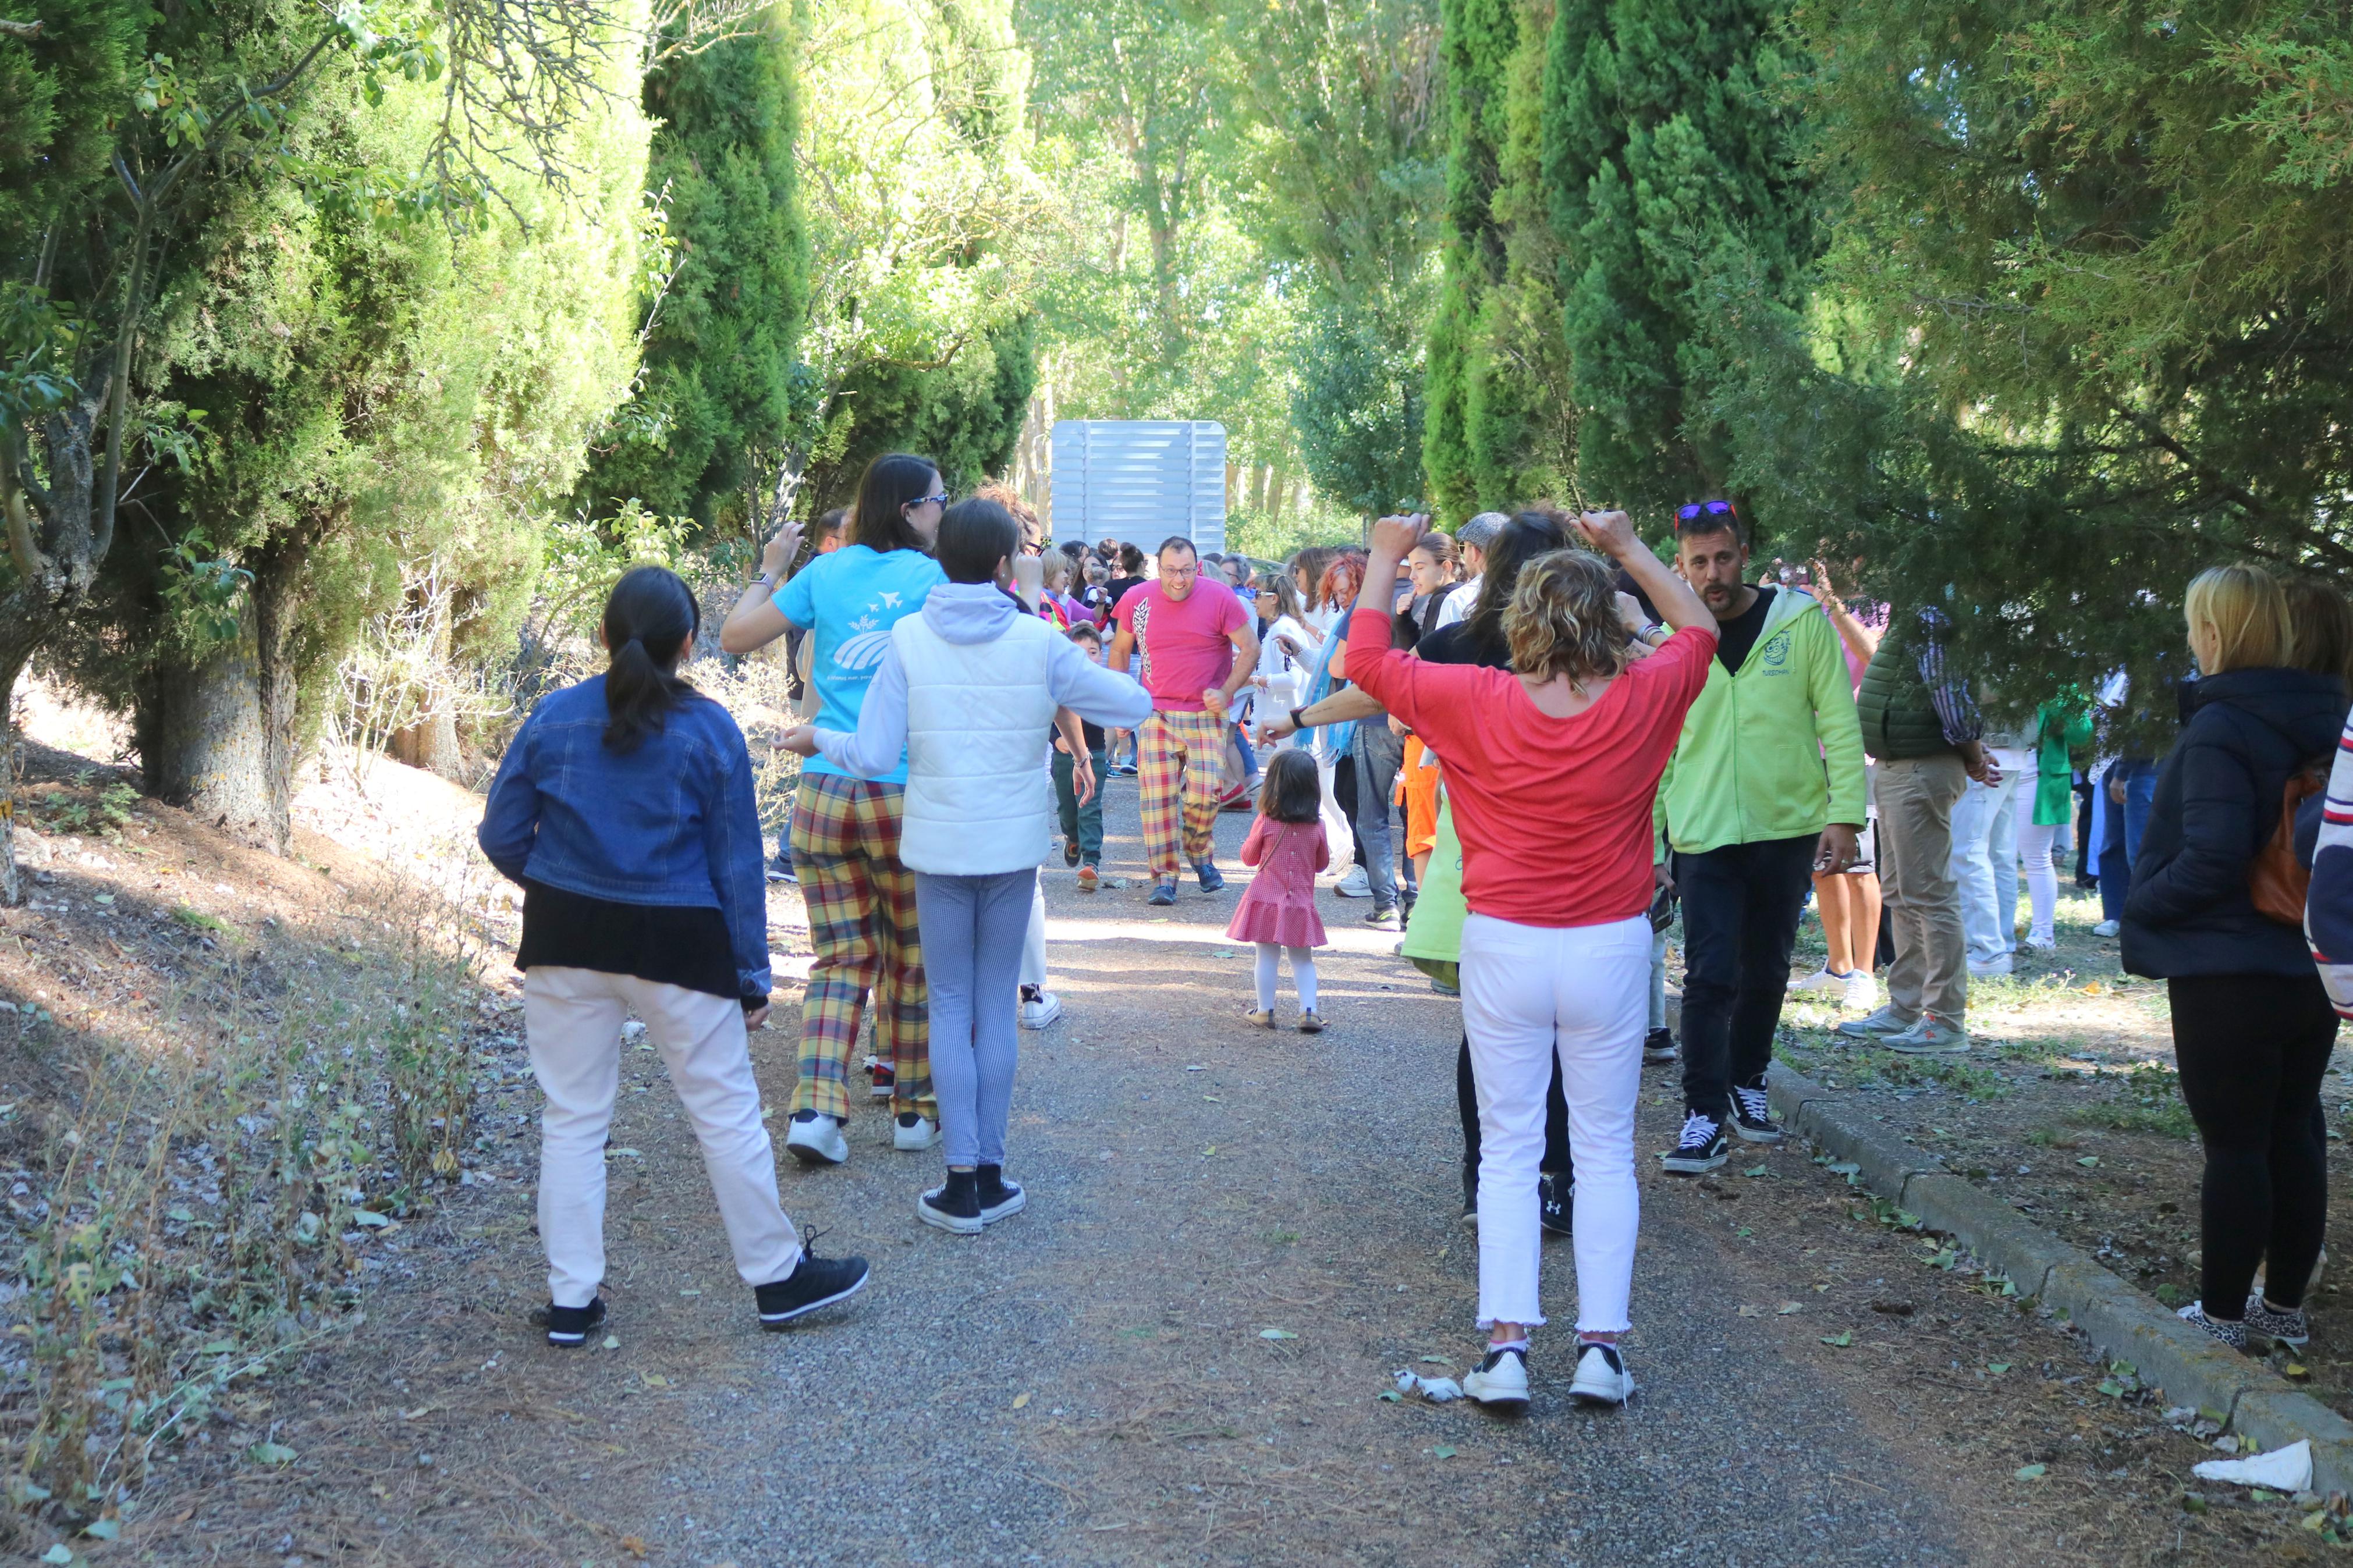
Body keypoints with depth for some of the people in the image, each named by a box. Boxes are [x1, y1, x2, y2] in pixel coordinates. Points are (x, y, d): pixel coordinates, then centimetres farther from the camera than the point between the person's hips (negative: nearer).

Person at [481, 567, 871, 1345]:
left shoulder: (555, 718, -2)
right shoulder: (710, 732, -6)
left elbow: (501, 836, 1)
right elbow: (738, 863, -3)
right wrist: (752, 976, 4)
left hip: (564, 938, 2)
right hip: (678, 944, -2)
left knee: (572, 1118, 11)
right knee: (726, 1112, 9)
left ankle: (570, 1299, 14)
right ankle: (777, 1275, 20)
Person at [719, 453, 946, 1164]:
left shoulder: (827, 572, 6)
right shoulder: (930, 577, -5)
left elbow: (735, 635, 9)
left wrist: (768, 570, 23)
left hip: (822, 792, 4)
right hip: (904, 793, -3)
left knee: (841, 957, 9)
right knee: (911, 959, 11)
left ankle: (816, 1109, -4)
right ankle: (914, 1110, 21)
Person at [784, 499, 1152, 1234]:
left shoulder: (909, 637, -8)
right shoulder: (1038, 641, -8)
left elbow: (875, 753, -10)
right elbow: (1134, 706, -3)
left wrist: (819, 739, 10)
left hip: (938, 847, 0)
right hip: (1013, 845, 0)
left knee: (950, 1007, 7)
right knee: (998, 1006, 9)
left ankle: (962, 1182, 4)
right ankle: (990, 1176, 11)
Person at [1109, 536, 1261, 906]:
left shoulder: (1220, 600, -6)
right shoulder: (1137, 599, 1)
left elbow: (1250, 649, -1)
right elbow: (1120, 649, 15)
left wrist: (1226, 691, -12)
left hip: (1207, 714, -1)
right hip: (1156, 715, 2)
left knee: (1205, 791, -9)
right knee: (1157, 795, -4)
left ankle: (1198, 853, 20)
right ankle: (1163, 877, 3)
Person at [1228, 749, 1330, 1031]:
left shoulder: (1265, 821, -9)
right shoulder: (1317, 825, -3)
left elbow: (1248, 857, 3)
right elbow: (1323, 862, 10)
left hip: (1266, 898, -1)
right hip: (1301, 901, 1)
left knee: (1267, 956, 6)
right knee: (1302, 958, 9)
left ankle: (1265, 1011, 10)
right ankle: (1308, 1011, 1)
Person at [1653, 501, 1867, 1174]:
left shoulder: (1802, 623, -3)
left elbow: (1839, 725, -2)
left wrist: (1845, 815, -8)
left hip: (1788, 830, 1)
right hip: (1705, 838, -1)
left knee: (1767, 972, 13)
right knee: (1710, 977, -8)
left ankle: (1746, 1082, 33)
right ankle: (1705, 1117, -3)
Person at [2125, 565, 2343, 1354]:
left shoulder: (2217, 731, -19)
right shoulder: (2318, 720, 6)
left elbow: (2212, 861, -24)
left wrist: (2143, 903, -8)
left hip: (2226, 978, -8)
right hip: (2309, 968, 8)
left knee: (2234, 1147, 0)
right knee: (2294, 1134, 15)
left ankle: (2221, 1314, 9)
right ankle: (2284, 1303, 25)